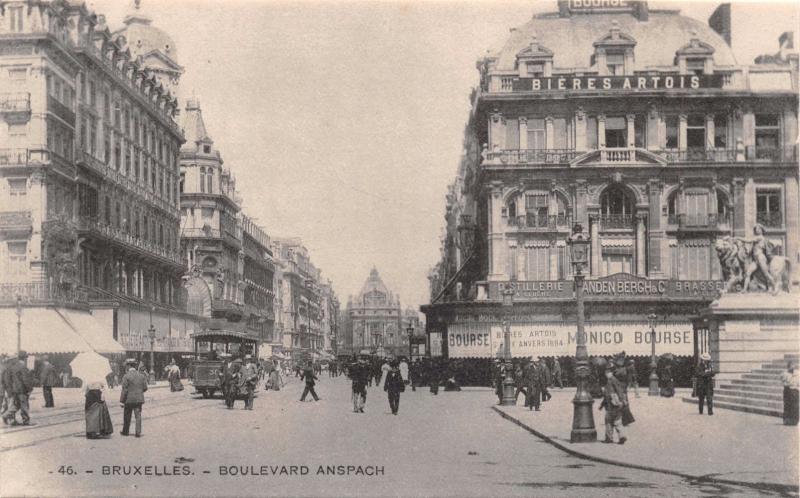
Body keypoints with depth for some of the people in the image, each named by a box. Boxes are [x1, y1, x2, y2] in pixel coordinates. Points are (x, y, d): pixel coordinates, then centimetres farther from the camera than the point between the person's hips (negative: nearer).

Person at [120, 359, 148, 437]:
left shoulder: (126, 376, -11)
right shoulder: (141, 375, 2)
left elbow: (124, 390, -13)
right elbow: (145, 387, 4)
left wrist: (122, 401, -7)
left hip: (129, 399, -3)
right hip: (139, 399, 3)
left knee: (127, 416, 12)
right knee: (138, 416, 5)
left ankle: (125, 431, 24)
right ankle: (138, 432, -1)